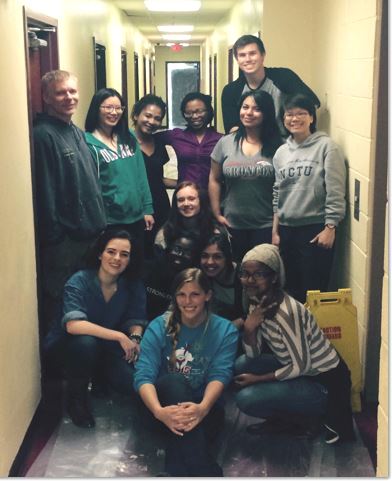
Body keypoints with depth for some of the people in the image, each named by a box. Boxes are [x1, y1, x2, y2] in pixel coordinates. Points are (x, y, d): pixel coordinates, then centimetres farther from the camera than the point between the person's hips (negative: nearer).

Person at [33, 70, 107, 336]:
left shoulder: (77, 132, 13)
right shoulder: (43, 135, -15)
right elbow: (44, 193, -19)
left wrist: (99, 223, 17)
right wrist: (53, 237, -19)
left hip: (91, 234, 9)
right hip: (64, 241, -9)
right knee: (59, 306, 4)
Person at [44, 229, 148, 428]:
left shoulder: (133, 284, -11)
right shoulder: (79, 281, -25)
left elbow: (135, 320, -5)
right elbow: (73, 324, -38)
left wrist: (134, 339, -29)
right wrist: (119, 337, -40)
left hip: (105, 349, 4)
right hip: (66, 346, -4)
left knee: (132, 382, -20)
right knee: (86, 343, -38)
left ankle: (99, 376, 16)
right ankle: (75, 397, -9)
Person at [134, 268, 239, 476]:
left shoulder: (225, 330, -2)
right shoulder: (159, 327, -4)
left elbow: (220, 375, -16)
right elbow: (143, 376, -16)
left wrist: (203, 407, -40)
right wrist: (159, 411, -39)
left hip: (203, 405, 0)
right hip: (165, 399, 0)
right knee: (175, 380, -35)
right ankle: (203, 470, -43)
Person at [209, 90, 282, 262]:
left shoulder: (277, 147, -4)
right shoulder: (225, 143, 2)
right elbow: (214, 180, 7)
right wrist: (217, 214, 4)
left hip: (266, 226, -2)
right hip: (232, 225, 2)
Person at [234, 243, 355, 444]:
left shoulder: (285, 311, -29)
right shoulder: (257, 303, -2)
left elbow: (301, 366, -22)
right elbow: (253, 355, 1)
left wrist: (258, 379, -13)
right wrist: (249, 328, -19)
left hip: (325, 384, -9)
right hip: (300, 368, 9)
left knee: (245, 399, -17)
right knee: (241, 365, 1)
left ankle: (305, 419, 3)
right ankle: (279, 418, 12)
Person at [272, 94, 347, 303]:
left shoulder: (326, 147, -6)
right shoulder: (281, 153, 10)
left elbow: (335, 192, -10)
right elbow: (277, 194, 13)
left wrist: (330, 228, -14)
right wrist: (275, 231, 10)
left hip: (316, 230, -5)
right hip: (286, 229, 5)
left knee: (313, 290, -1)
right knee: (289, 288, 12)